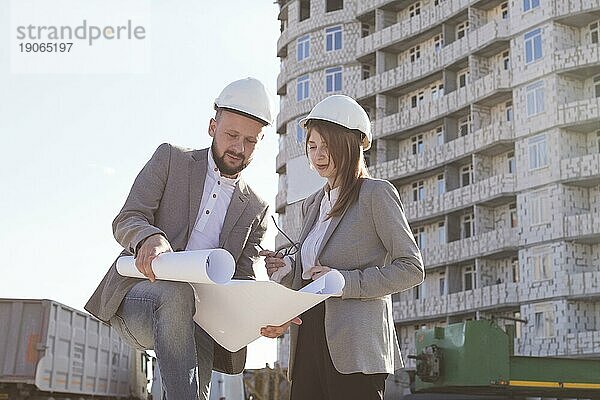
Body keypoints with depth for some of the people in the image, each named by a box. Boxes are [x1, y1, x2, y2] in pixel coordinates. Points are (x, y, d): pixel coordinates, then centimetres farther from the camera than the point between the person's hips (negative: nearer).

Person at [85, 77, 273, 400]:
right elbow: (126, 220, -1)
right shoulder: (171, 159, 9)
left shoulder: (256, 209, 15)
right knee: (177, 291, -37)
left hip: (195, 322, 3)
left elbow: (243, 279, 8)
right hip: (138, 297, -3)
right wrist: (150, 238, -27)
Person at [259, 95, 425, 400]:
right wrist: (288, 272, 3)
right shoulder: (312, 204, 20)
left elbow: (411, 269, -6)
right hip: (309, 344, 7)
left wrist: (344, 282, -14)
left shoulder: (376, 194, -1)